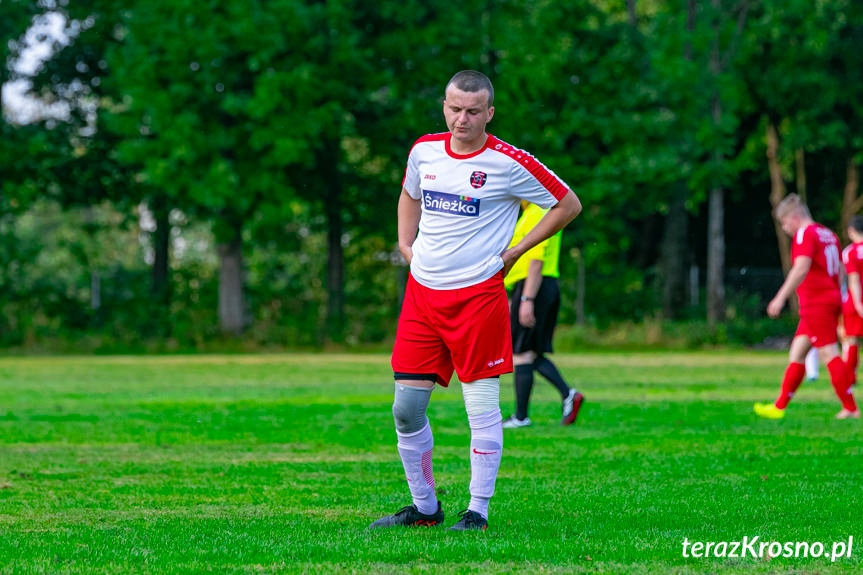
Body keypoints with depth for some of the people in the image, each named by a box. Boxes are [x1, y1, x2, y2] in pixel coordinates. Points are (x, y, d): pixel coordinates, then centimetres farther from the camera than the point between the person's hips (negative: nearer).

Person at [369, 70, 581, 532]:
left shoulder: (509, 163, -8)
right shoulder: (424, 151, 7)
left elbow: (568, 205, 0)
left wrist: (513, 252, -3)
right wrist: (406, 244, 13)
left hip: (477, 294, -5)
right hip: (421, 293, 5)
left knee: (482, 407, -4)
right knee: (406, 407, 4)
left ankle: (478, 512, 4)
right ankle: (424, 507, 17)